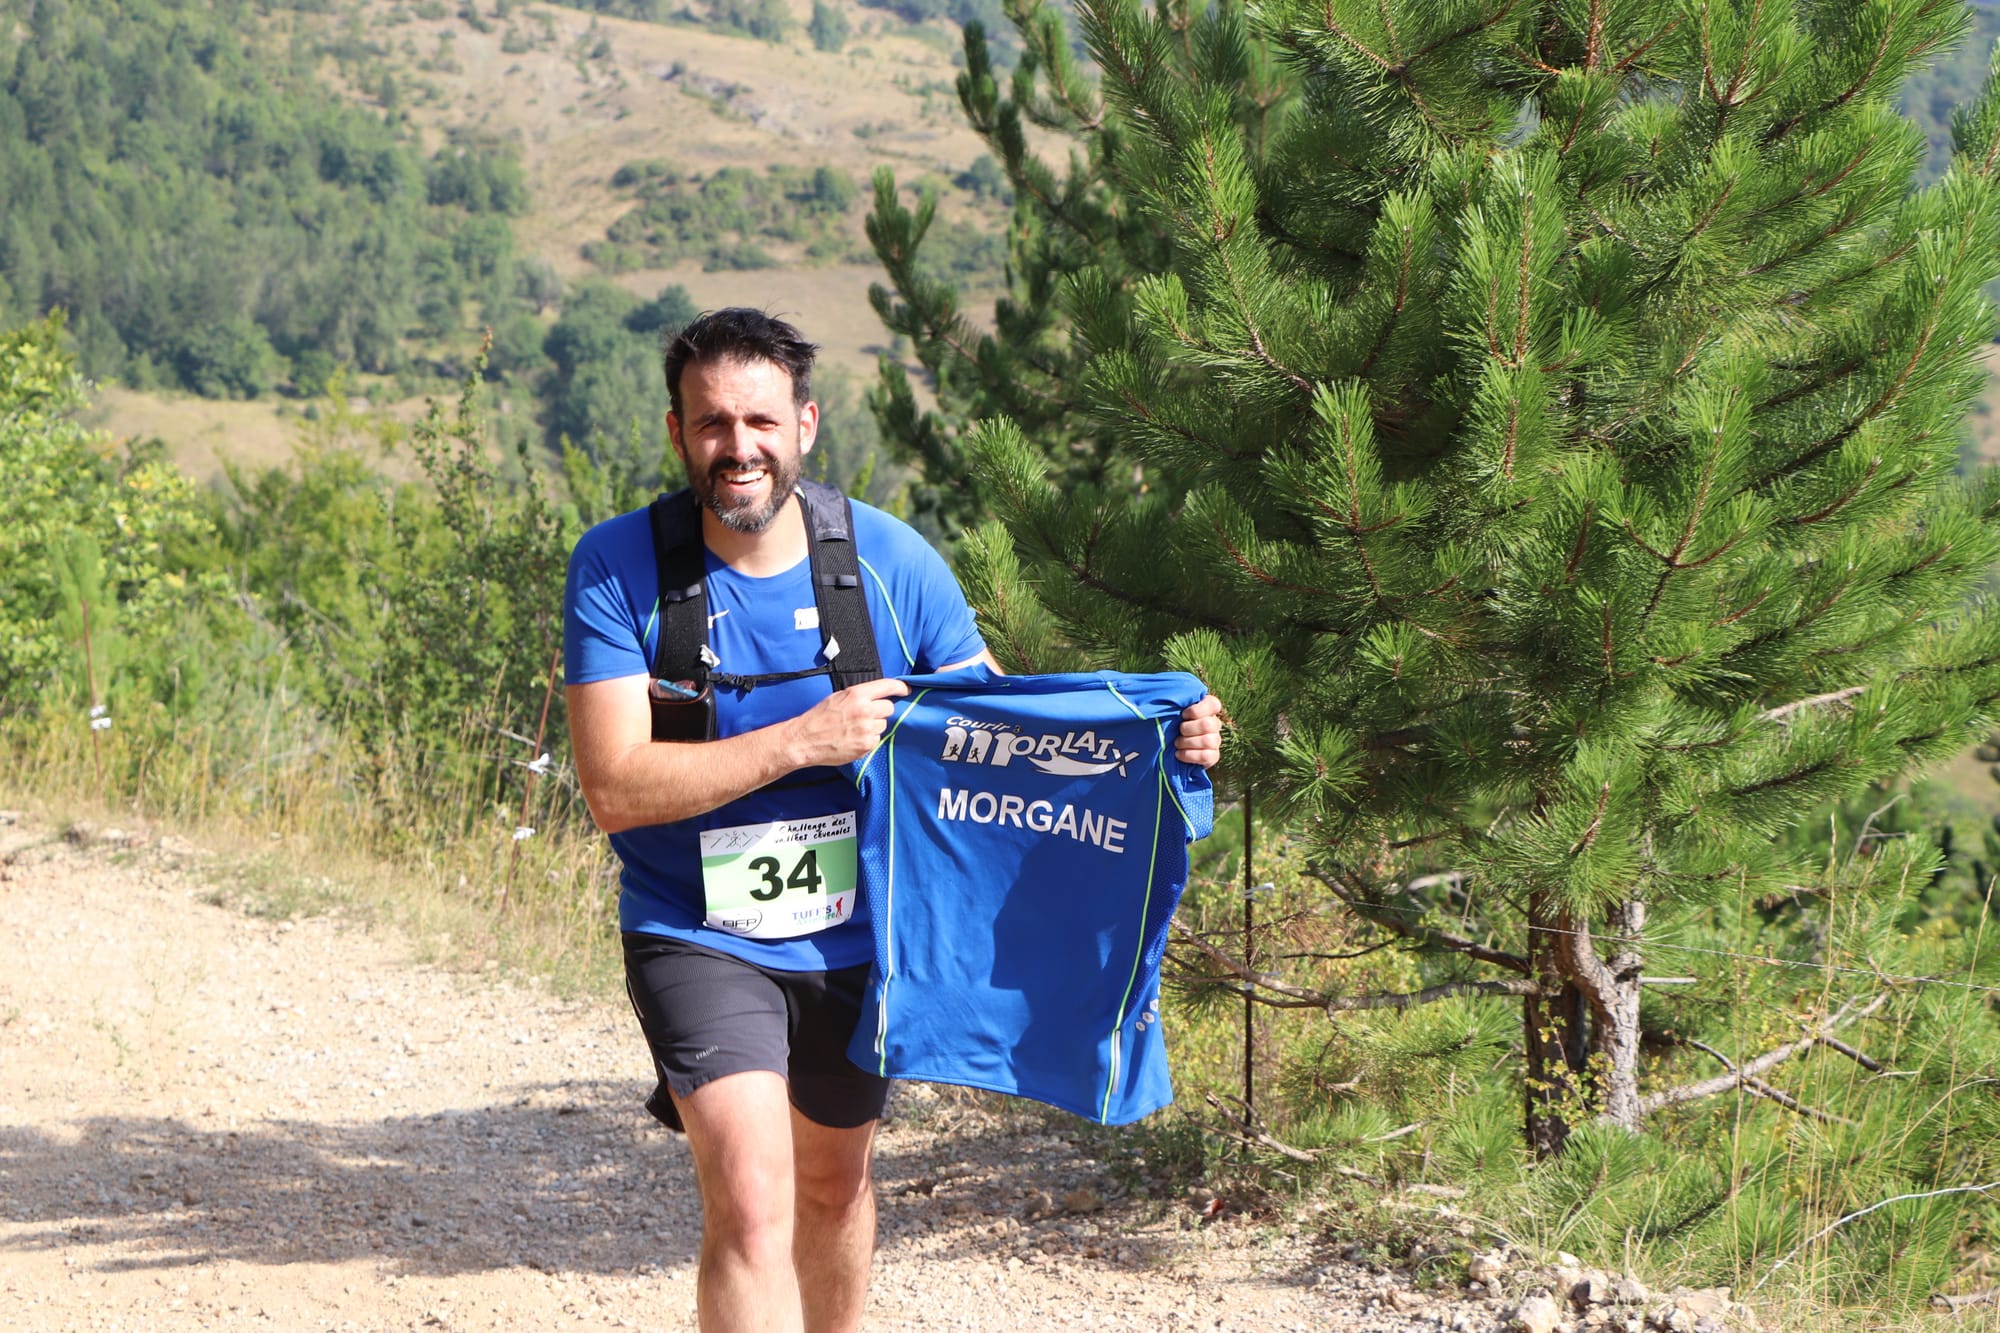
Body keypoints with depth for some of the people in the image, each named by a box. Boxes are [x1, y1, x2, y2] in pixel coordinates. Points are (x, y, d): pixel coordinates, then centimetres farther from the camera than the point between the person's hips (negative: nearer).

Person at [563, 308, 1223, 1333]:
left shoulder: (888, 559, -8)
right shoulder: (618, 568, -15)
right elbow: (615, 788, -21)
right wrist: (802, 740, -27)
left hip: (854, 931, 4)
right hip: (698, 935, -4)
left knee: (835, 1181, 23)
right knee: (751, 1201, -22)